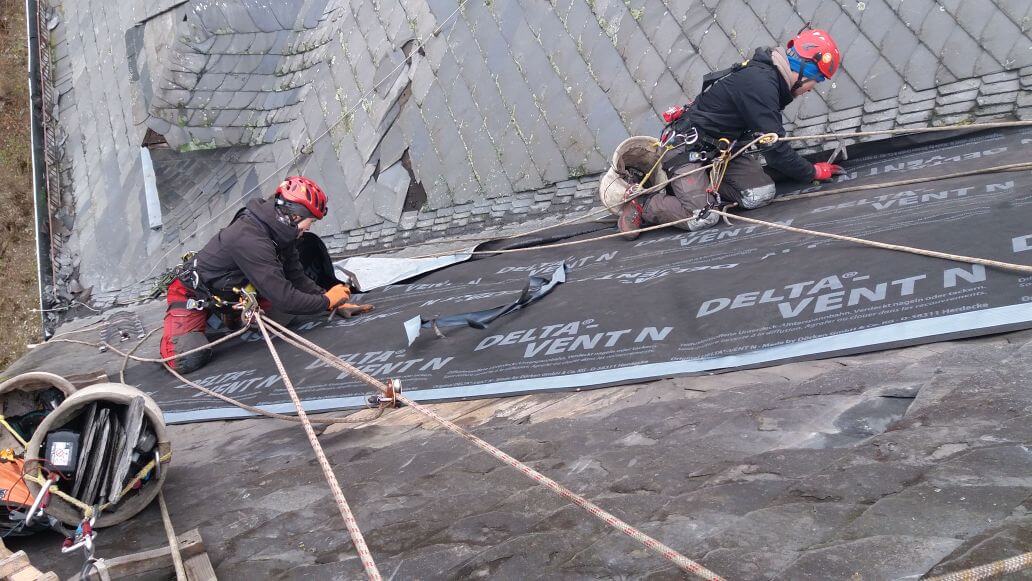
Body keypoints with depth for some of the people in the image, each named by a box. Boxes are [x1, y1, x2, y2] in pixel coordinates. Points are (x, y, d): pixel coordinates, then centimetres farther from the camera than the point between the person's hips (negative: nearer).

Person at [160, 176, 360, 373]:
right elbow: (283, 299, -35)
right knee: (188, 360, -27)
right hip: (192, 296, -8)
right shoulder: (250, 239, -35)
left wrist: (335, 302, -10)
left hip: (231, 292, 8)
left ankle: (228, 315, 13)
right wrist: (326, 301, -22)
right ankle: (174, 323, 5)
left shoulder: (279, 234, -8)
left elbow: (297, 278, 0)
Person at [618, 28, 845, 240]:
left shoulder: (768, 77, 5)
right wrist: (812, 172, -10)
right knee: (702, 218, -23)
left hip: (721, 149, 9)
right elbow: (774, 146, -21)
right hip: (688, 149, -9)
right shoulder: (760, 82, -24)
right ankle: (643, 203, -1)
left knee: (762, 194, -10)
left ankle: (696, 188, 4)